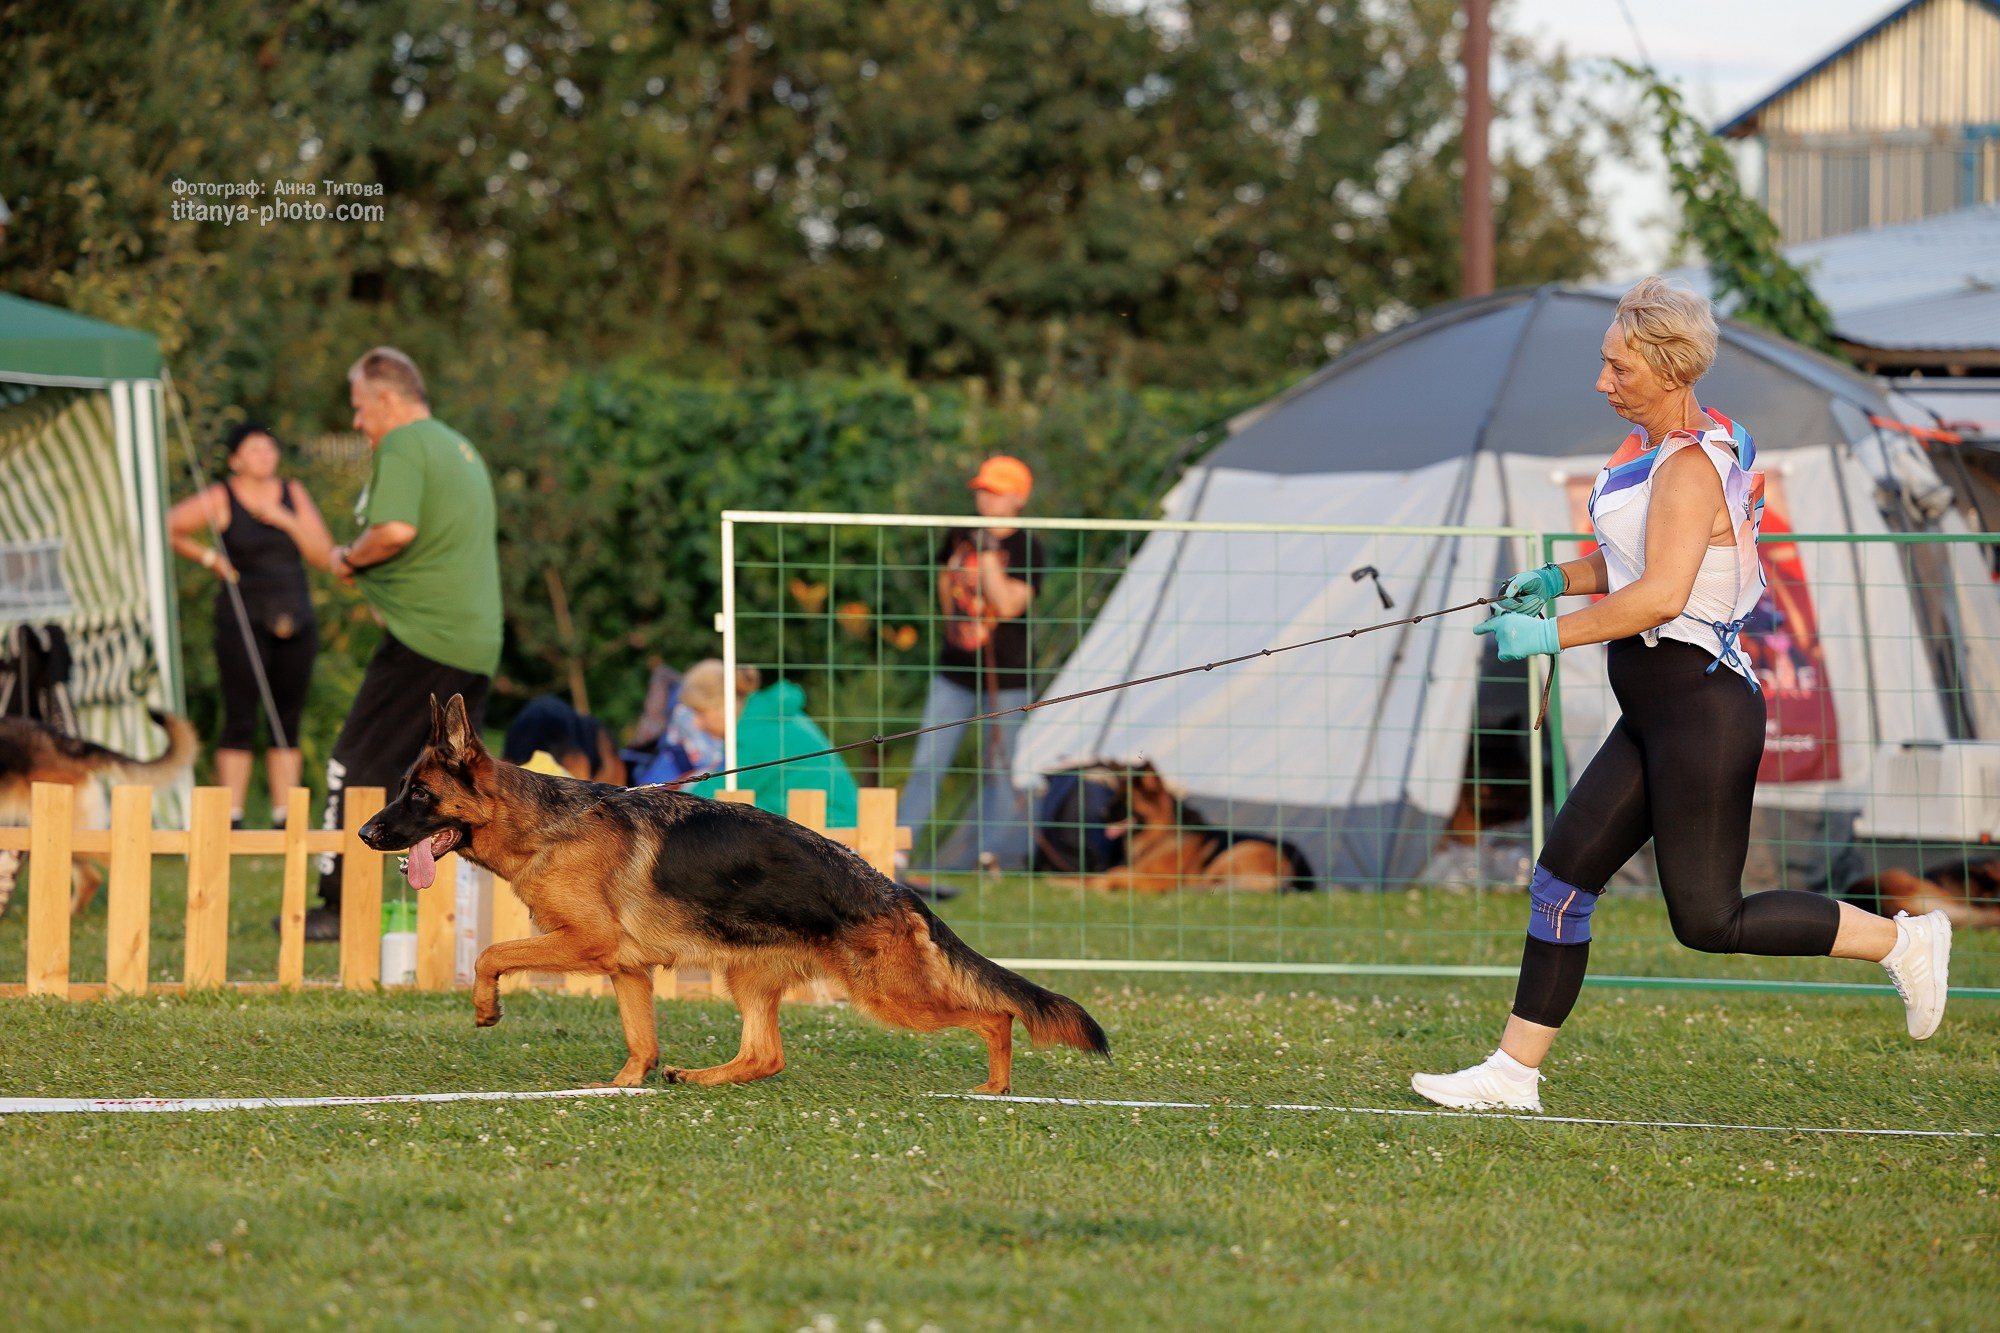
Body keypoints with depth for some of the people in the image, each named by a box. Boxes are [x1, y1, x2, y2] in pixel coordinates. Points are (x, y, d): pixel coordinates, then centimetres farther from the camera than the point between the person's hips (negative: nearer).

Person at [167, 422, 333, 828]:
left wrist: (284, 520, -7)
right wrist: (207, 557, -6)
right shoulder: (219, 499, -2)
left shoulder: (293, 494, 10)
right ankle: (231, 818, -9)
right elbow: (167, 529, -4)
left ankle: (284, 820, 8)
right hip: (243, 622, -4)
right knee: (240, 720, -9)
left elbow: (323, 555, 4)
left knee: (287, 722, 5)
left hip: (295, 622, 4)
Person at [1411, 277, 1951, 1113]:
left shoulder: (1690, 466, -18)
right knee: (1561, 879, 6)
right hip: (1656, 715, 10)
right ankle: (1514, 1071, 10)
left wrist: (1552, 634, -19)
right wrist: (1559, 580, 12)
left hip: (1702, 708, -10)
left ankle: (1898, 940, 7)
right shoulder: (1657, 447, 12)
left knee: (1707, 920, -5)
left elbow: (1660, 595, -27)